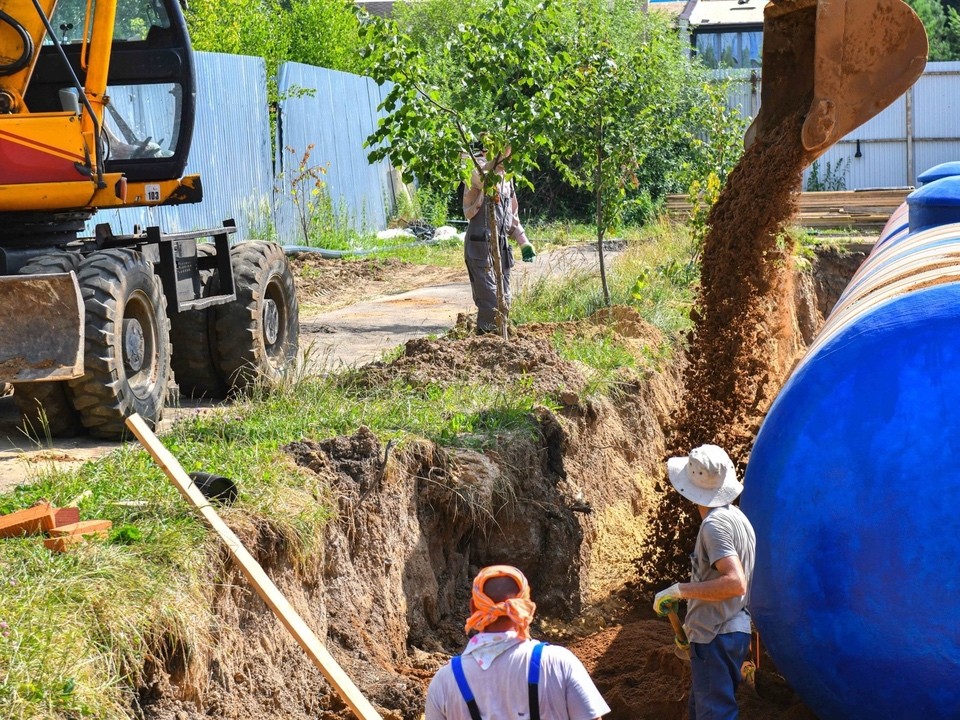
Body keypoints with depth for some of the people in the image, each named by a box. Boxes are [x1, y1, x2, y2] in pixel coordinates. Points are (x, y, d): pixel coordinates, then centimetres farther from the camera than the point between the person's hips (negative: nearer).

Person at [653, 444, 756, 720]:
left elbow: (735, 583, -27)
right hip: (731, 631, 10)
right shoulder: (735, 516, 12)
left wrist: (679, 590, -21)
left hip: (716, 637, -10)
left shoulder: (715, 524, -17)